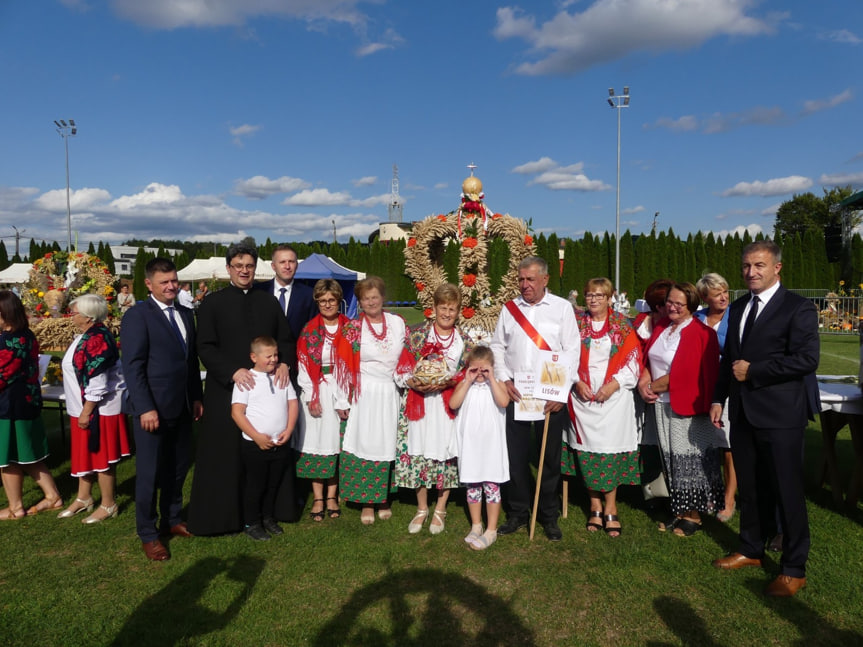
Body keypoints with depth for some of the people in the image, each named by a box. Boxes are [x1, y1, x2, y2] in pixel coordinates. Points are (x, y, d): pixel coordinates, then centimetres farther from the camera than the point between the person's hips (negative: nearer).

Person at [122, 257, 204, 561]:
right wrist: (145, 408, -19)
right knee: (150, 472, 5)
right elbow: (132, 366, -14)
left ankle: (172, 520, 32)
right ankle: (148, 534, 20)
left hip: (181, 407, 6)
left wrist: (197, 397, 9)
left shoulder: (186, 314, 11)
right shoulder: (138, 316, -10)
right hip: (152, 408, -6)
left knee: (178, 467, 15)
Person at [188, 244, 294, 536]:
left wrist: (284, 363, -9)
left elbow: (284, 340, 11)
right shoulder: (212, 303, 1)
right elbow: (205, 347, -5)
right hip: (227, 389, -3)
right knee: (225, 455, 2)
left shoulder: (269, 302, 11)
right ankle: (223, 514, 15)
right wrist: (232, 371, -19)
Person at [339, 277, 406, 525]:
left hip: (391, 393, 2)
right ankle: (367, 503, 13)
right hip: (366, 394, -2)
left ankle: (383, 499, 23)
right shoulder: (355, 327, -1)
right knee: (366, 443, 0)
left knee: (388, 445, 7)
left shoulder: (398, 322, 6)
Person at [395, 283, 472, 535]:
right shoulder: (417, 334, 3)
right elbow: (401, 370, 2)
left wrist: (450, 381, -13)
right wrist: (412, 382, -18)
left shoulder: (464, 341, 8)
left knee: (446, 455, 3)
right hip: (419, 403, -1)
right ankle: (422, 509, 21)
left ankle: (440, 510, 21)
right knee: (418, 454, 2)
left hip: (449, 405, 1)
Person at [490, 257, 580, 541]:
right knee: (515, 454, 7)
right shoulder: (509, 309, 8)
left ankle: (549, 516, 23)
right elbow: (497, 347, 11)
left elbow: (572, 351, -3)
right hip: (515, 392, 2)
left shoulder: (562, 308, 0)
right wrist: (504, 379, -2)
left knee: (550, 456, 7)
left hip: (551, 395, -2)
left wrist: (562, 391, -11)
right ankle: (517, 513, 23)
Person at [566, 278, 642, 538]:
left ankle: (610, 507, 10)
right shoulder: (576, 323, 8)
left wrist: (613, 384, -10)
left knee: (611, 450, -2)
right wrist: (577, 382, -7)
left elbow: (633, 358, 1)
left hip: (614, 396, -1)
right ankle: (595, 506, 15)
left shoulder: (622, 324, 5)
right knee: (587, 451, 2)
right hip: (582, 395, 1)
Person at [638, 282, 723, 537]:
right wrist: (644, 381, -5)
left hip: (686, 405, -7)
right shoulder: (661, 327, 8)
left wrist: (653, 386, -10)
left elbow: (685, 372, -18)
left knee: (689, 458, 3)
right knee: (672, 458, 12)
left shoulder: (700, 333, -14)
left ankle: (694, 515, 18)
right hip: (662, 403, 7)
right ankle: (680, 511, 25)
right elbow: (649, 358, 14)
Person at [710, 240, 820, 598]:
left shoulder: (798, 307, -9)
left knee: (787, 491, 3)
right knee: (749, 487, 16)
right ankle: (751, 549, 32)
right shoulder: (738, 307, 13)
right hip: (743, 412, 6)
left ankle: (794, 569, 17)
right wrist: (718, 399, 13)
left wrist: (752, 371, -17)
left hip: (780, 414, -6)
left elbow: (807, 358, -19)